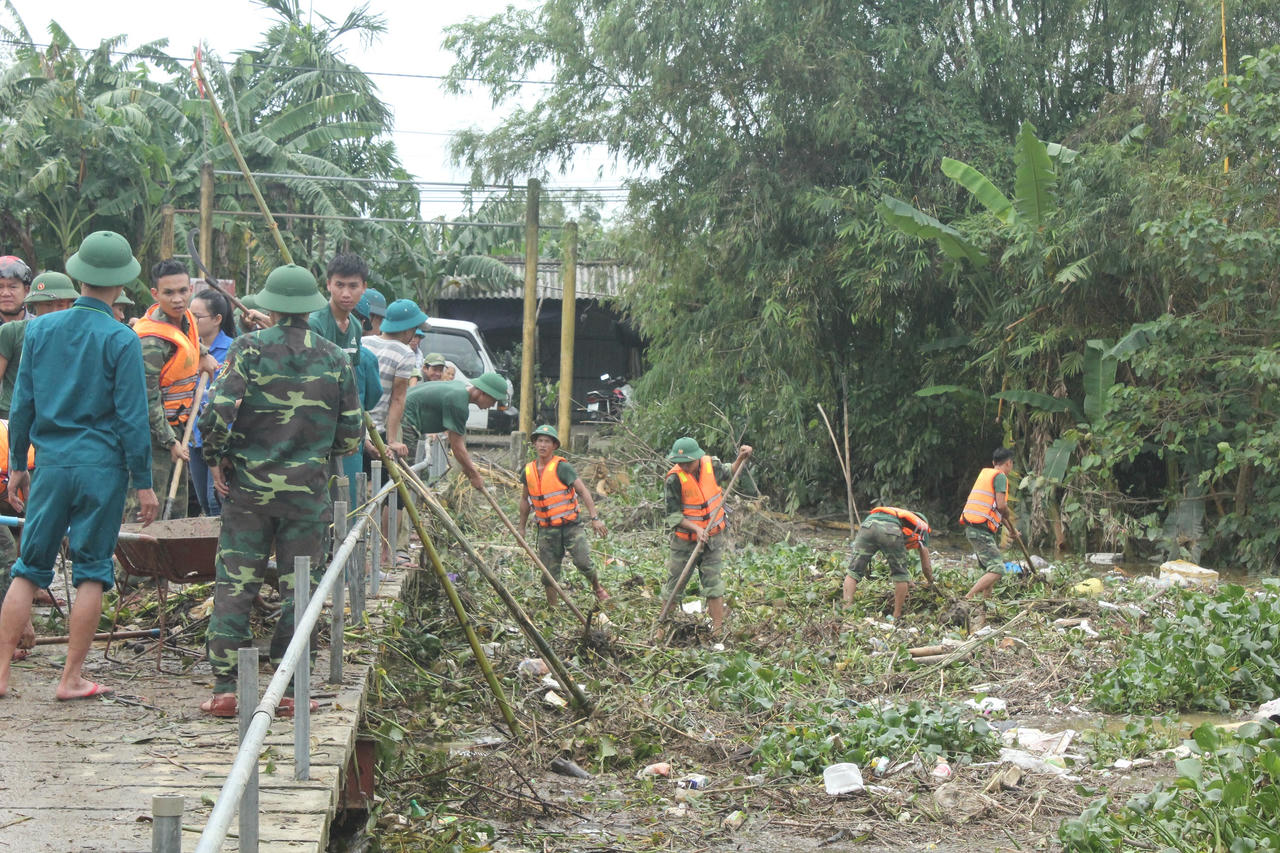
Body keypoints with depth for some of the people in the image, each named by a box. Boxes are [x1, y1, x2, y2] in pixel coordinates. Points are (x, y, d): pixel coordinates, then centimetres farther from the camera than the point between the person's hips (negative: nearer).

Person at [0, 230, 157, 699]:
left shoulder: (40, 329, 4)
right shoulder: (121, 340, -8)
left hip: (50, 463, 3)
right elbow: (131, 417, -8)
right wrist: (143, 483, -2)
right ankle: (71, 678, 8)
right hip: (102, 466, -3)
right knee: (92, 571, 6)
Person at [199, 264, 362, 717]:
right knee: (299, 590, 8)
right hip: (307, 490, 1)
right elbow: (351, 434, 5)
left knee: (234, 585, 4)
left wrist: (216, 458, 2)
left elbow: (218, 412, -14)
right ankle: (291, 688, 10)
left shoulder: (249, 348, -5)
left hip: (248, 484, -1)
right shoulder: (335, 359, 2)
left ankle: (224, 688, 3)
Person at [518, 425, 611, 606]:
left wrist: (594, 518, -24)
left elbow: (583, 491, -15)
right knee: (549, 573, 4)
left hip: (570, 525, -4)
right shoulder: (528, 471, 5)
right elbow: (525, 499, 20)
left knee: (583, 562, -12)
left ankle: (598, 588, 17)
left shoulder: (562, 467, -11)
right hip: (546, 529, 4)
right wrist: (522, 527, 22)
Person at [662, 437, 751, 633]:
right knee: (675, 582, 6)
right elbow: (673, 514, -17)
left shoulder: (712, 465, -9)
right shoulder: (674, 479, -21)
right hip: (685, 539, -2)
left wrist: (741, 458, -2)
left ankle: (718, 628, 7)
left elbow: (730, 473, 16)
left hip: (713, 536, 2)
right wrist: (696, 529, -28)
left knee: (713, 581, 2)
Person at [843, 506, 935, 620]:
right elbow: (926, 567, 41)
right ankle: (897, 617, 17)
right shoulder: (922, 527, 35)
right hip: (890, 530, -4)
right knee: (901, 575, 16)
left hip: (868, 524, 4)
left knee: (853, 571, 9)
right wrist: (930, 582, 61)